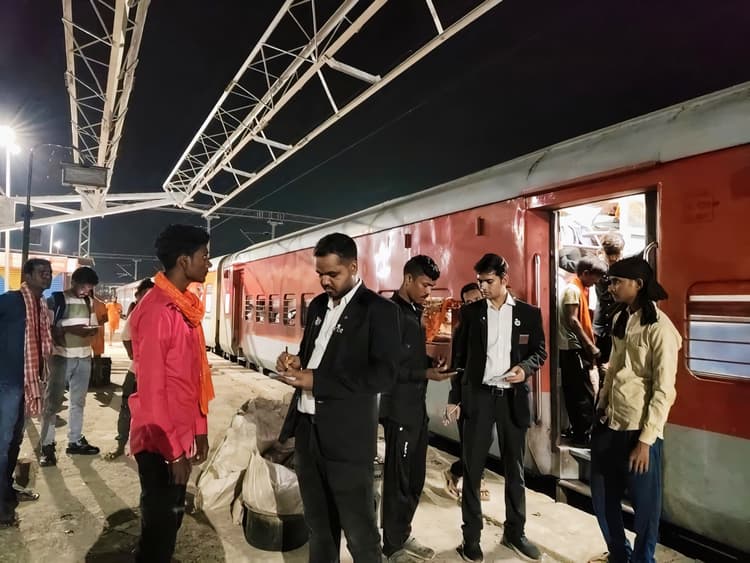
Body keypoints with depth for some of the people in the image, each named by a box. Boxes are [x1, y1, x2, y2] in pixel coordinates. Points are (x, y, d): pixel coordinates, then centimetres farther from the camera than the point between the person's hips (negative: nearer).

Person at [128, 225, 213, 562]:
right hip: (161, 441, -8)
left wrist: (199, 429, 12)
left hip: (180, 435, 8)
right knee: (159, 523, 10)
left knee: (171, 517, 20)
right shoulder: (156, 311, -21)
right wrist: (174, 449, -18)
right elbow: (151, 389, -22)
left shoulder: (184, 307, 6)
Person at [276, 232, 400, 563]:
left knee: (359, 530, 9)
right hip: (307, 427, 7)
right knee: (318, 523, 22)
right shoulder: (318, 305, 11)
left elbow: (384, 376, -20)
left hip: (347, 436, -6)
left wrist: (316, 381, -22)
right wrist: (296, 363, -2)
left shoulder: (379, 310, -12)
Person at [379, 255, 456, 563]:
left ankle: (403, 536, 35)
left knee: (415, 478, 18)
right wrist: (426, 374, -19)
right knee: (398, 480, 6)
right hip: (399, 409, -9)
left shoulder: (413, 312, 12)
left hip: (417, 407, 9)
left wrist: (431, 362, 0)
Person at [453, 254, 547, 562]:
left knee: (514, 469, 14)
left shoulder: (529, 313, 1)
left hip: (513, 397, 1)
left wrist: (526, 367, -15)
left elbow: (540, 352, 7)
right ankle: (471, 536, 18)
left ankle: (515, 532, 31)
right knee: (472, 468, 4)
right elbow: (461, 355, 3)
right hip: (478, 396, 0)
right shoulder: (471, 312, 1)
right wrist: (455, 397, 1)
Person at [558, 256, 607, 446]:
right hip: (573, 348, -10)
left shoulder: (579, 289, 16)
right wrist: (591, 346, -19)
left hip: (573, 348, 10)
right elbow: (572, 320, -21)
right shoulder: (573, 290, -13)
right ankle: (583, 435, 4)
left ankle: (576, 431, 23)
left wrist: (589, 346, 13)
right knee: (584, 394, -4)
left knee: (574, 392, 14)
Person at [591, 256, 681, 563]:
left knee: (645, 505, 10)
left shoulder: (660, 328, -13)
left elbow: (664, 391, -14)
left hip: (639, 430, -7)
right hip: (609, 425, 7)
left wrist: (645, 440, -15)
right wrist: (600, 407, 12)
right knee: (602, 498, 18)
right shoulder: (619, 320, 8)